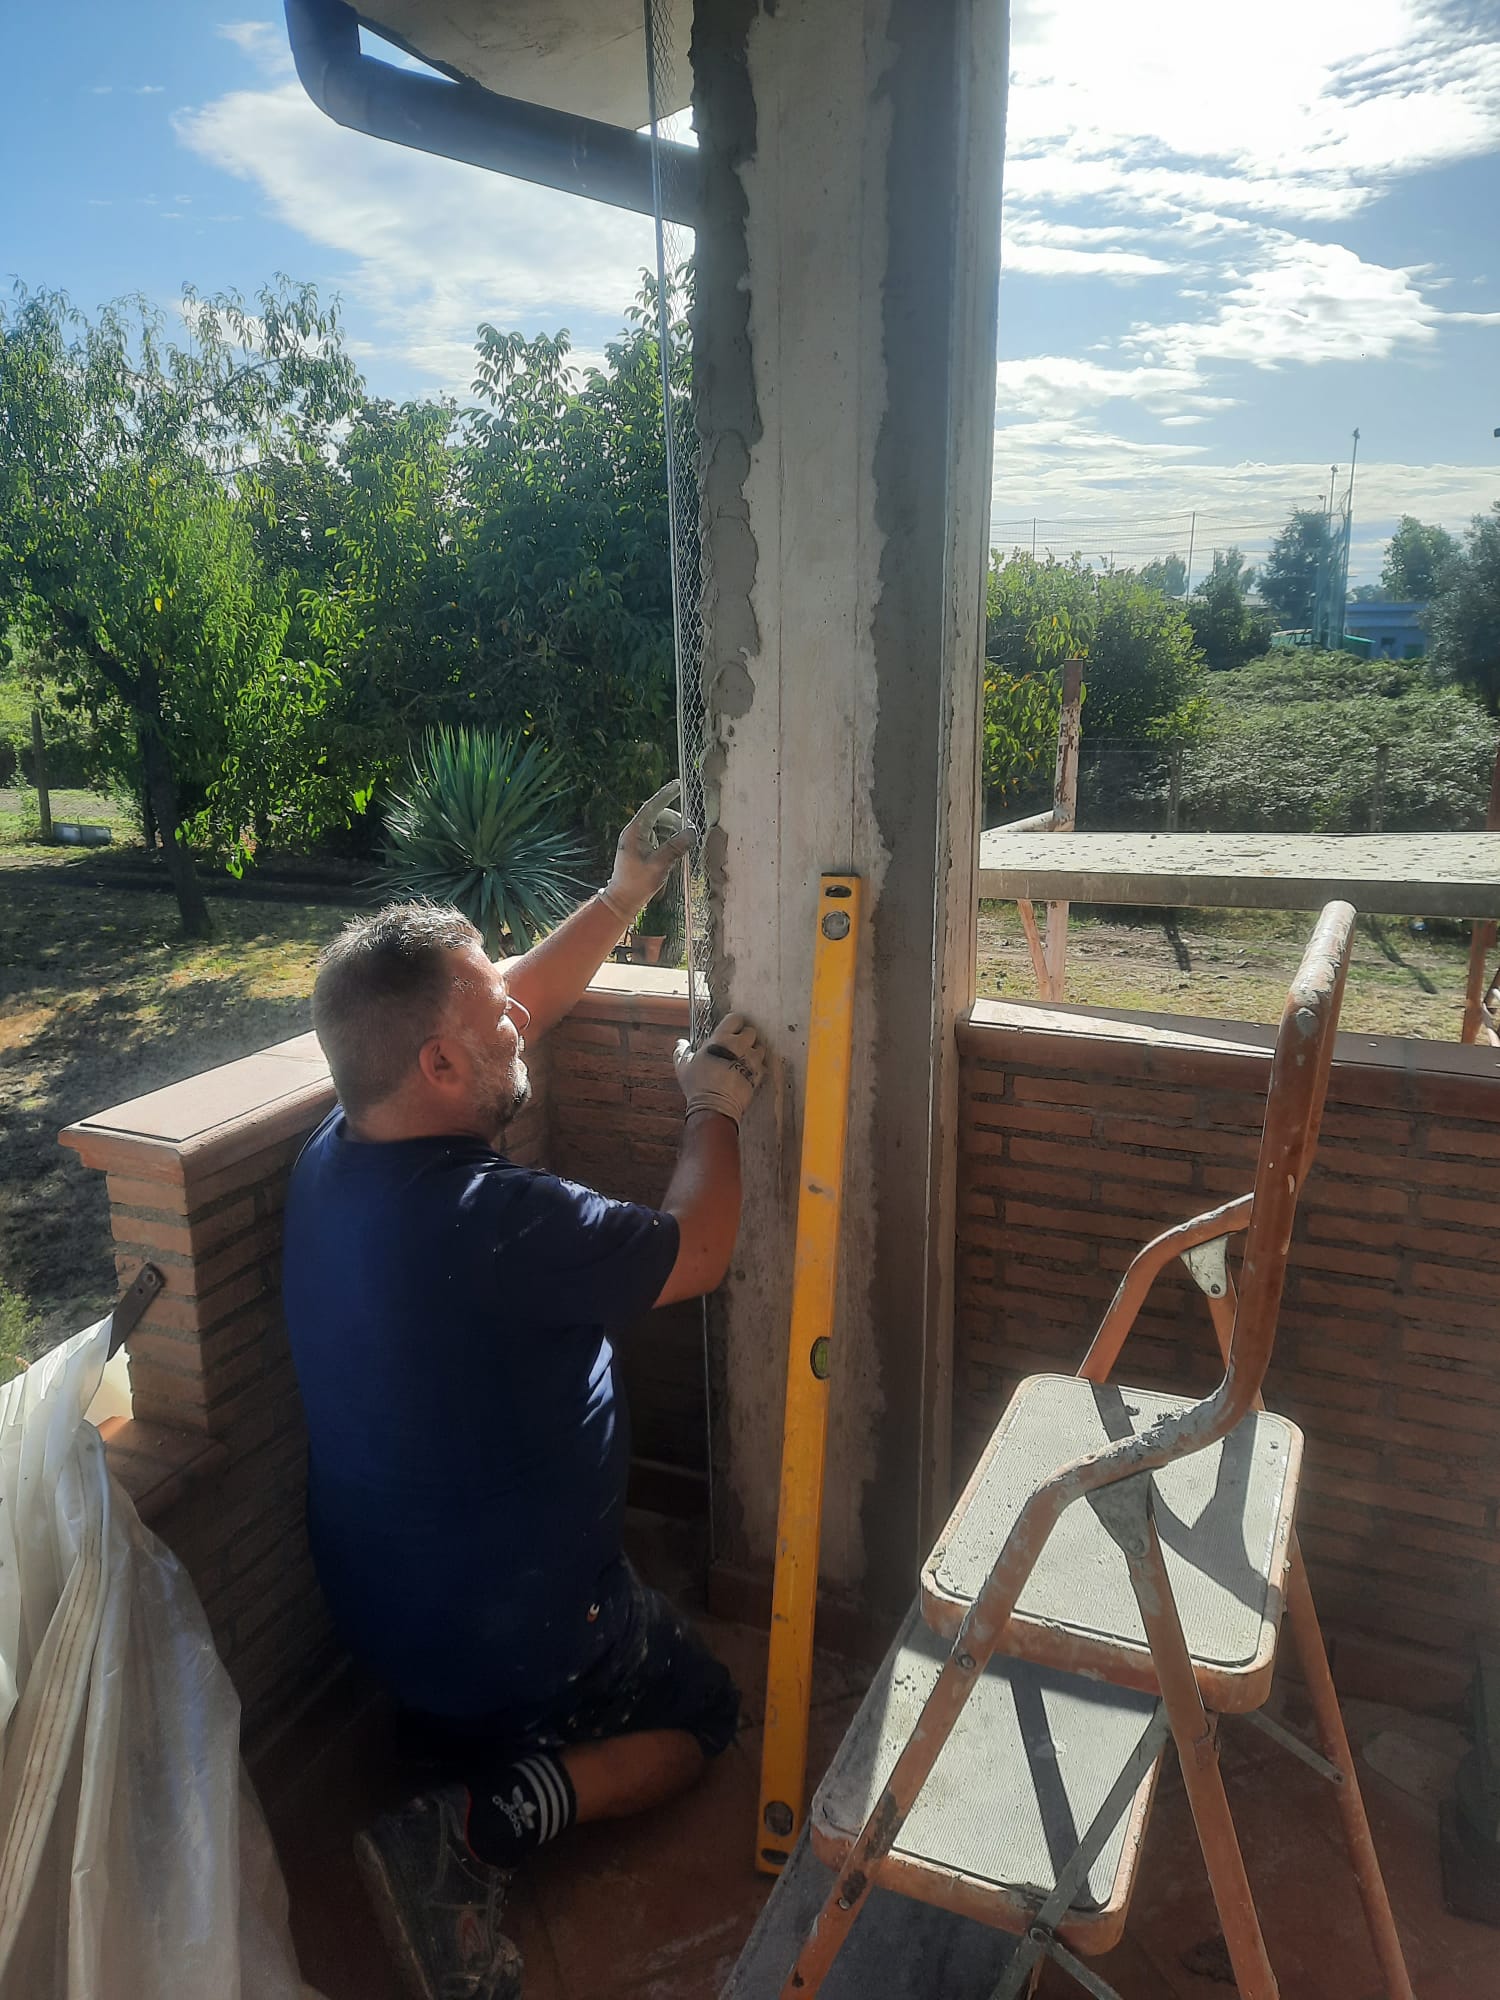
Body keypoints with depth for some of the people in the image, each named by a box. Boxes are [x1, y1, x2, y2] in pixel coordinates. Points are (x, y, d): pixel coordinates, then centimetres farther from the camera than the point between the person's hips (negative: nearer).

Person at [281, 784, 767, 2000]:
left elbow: (518, 1009, 3)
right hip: (516, 1628, -8)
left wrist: (627, 894, 3)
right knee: (702, 1716, 19)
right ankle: (476, 1827, -2)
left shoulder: (340, 1149, -10)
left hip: (377, 1601, 8)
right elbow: (696, 1254, -20)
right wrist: (716, 1108, -5)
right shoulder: (496, 1223, -36)